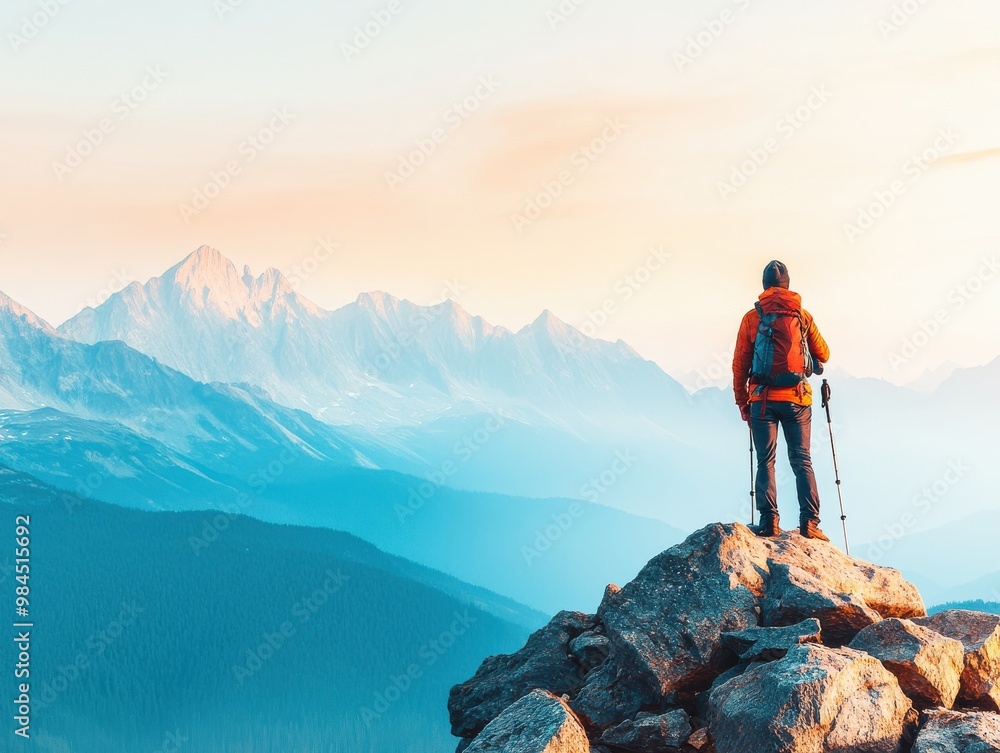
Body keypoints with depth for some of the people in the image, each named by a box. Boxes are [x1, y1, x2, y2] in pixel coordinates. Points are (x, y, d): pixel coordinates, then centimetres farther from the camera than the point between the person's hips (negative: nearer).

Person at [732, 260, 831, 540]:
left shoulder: (751, 317, 2)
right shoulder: (802, 315, 4)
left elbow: (739, 364, 3)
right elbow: (823, 355, 12)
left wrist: (742, 401, 11)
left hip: (763, 399, -1)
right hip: (797, 399, 1)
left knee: (766, 461, 3)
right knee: (801, 460, 3)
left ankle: (769, 520, -7)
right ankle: (809, 521, -6)